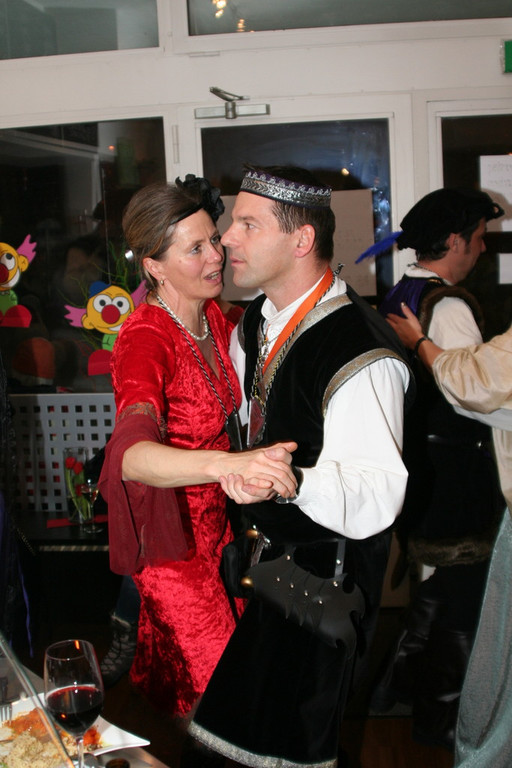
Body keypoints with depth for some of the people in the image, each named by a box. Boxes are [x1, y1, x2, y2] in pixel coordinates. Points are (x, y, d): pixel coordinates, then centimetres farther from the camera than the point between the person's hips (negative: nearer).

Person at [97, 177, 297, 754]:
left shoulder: (214, 317, -5)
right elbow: (131, 456, -47)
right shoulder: (145, 340, -30)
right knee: (214, 671, 10)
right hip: (170, 528, -7)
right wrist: (232, 464, -63)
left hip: (215, 516, 7)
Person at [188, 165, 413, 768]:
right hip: (263, 546, 8)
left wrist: (293, 480, -51)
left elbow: (378, 493, -36)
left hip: (325, 567, -8)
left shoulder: (360, 353, -30)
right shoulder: (254, 321, 0)